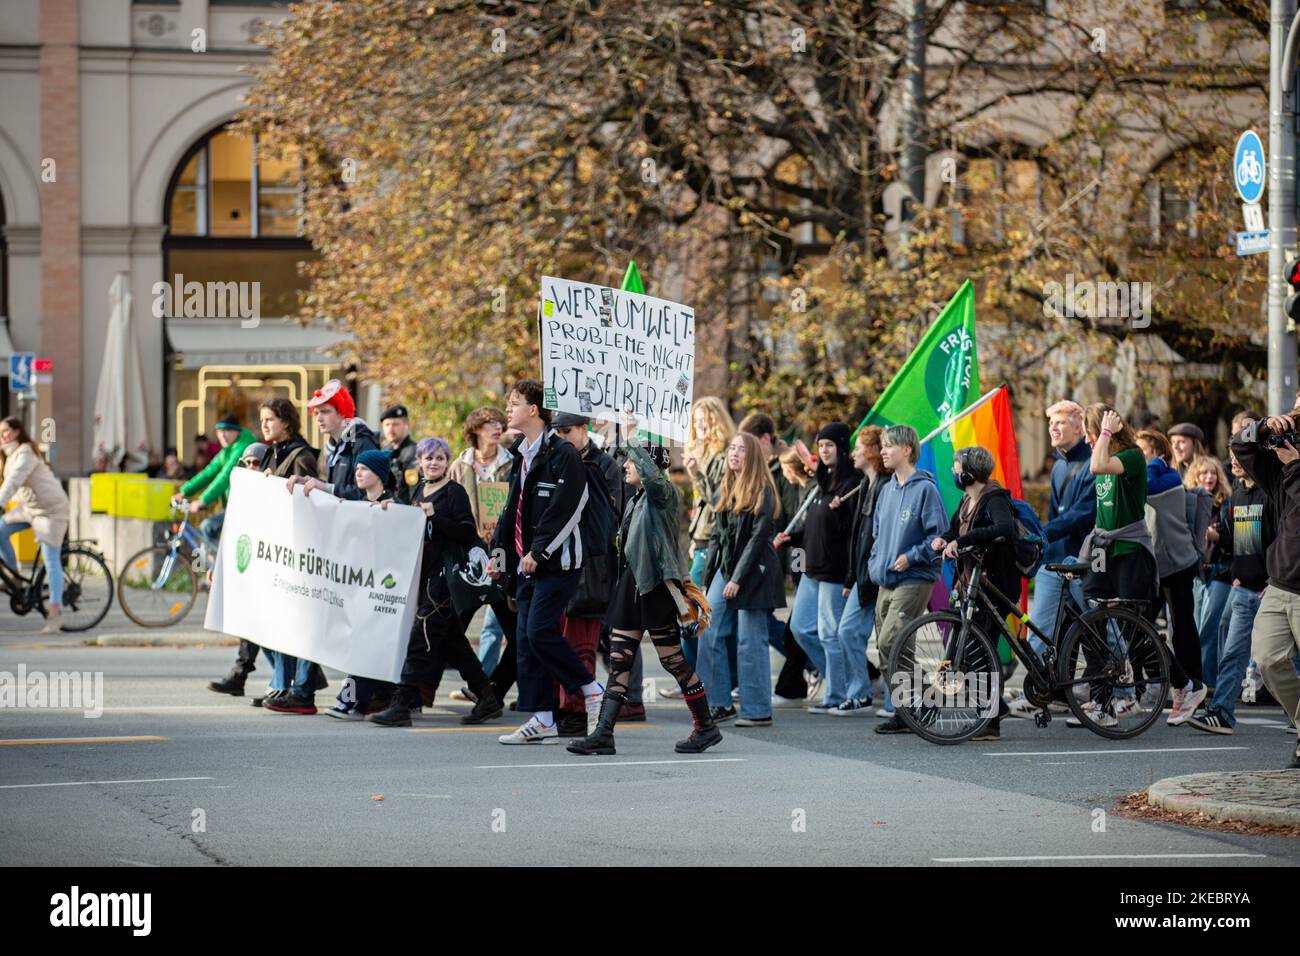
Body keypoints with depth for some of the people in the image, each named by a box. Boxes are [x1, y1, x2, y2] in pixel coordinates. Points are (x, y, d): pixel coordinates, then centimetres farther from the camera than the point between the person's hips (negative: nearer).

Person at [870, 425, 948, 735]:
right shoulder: (887, 490, 16)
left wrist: (911, 556, -18)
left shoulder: (924, 488, -8)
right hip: (886, 582, 8)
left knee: (889, 642, -18)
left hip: (914, 580, -8)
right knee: (890, 650, 7)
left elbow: (939, 535, -12)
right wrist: (874, 563, 14)